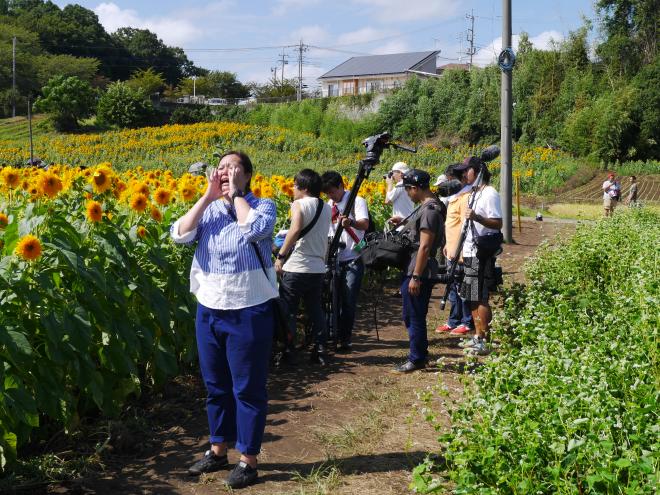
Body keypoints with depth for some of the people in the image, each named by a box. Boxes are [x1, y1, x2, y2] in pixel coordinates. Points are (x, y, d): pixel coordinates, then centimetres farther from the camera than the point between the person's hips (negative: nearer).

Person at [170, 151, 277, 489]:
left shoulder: (262, 205, -4)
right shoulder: (206, 209, 7)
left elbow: (256, 229, -26)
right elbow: (180, 235, -8)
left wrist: (235, 195, -13)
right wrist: (208, 197, -8)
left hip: (249, 312, -5)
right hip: (209, 311, 5)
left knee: (248, 388, 3)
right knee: (215, 386, 17)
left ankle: (248, 460, 15)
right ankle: (218, 451, 32)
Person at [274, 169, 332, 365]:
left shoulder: (299, 204, -10)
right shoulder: (326, 207, 11)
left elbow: (295, 229, -27)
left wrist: (281, 256, -23)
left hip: (296, 268, -6)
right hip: (318, 268, 6)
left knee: (288, 311, 5)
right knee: (315, 310, 16)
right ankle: (320, 350, 15)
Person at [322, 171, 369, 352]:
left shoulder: (356, 201, -7)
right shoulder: (329, 206, 13)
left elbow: (365, 224, -24)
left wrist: (351, 222, -46)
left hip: (353, 260, -6)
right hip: (334, 259, 6)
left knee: (348, 301, -6)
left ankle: (346, 338, 4)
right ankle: (336, 334, 18)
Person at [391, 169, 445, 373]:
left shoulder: (429, 210, -19)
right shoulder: (428, 206, 13)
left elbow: (425, 246, -22)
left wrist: (415, 277, -21)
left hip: (418, 272, -10)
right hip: (414, 271, 10)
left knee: (415, 317, -1)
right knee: (411, 316, 17)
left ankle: (417, 360, 9)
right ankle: (419, 356, 27)